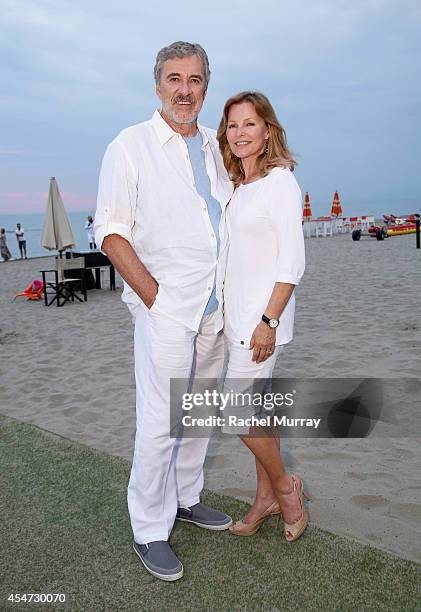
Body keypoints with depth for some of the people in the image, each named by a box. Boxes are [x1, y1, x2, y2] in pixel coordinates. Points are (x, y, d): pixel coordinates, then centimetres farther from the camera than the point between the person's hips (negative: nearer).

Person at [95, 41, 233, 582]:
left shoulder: (217, 147, 14)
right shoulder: (130, 146, -3)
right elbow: (111, 233, -8)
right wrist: (154, 295, -15)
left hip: (215, 307, 6)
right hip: (165, 308, -6)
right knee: (160, 421, -4)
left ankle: (186, 499, 33)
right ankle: (149, 531, 13)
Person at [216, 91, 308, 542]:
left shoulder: (280, 182, -10)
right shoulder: (237, 186, 13)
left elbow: (292, 262, -15)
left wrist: (268, 322, -20)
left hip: (262, 315, -8)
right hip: (236, 314, 8)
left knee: (235, 413, -5)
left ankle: (285, 487, 18)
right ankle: (267, 496, 29)